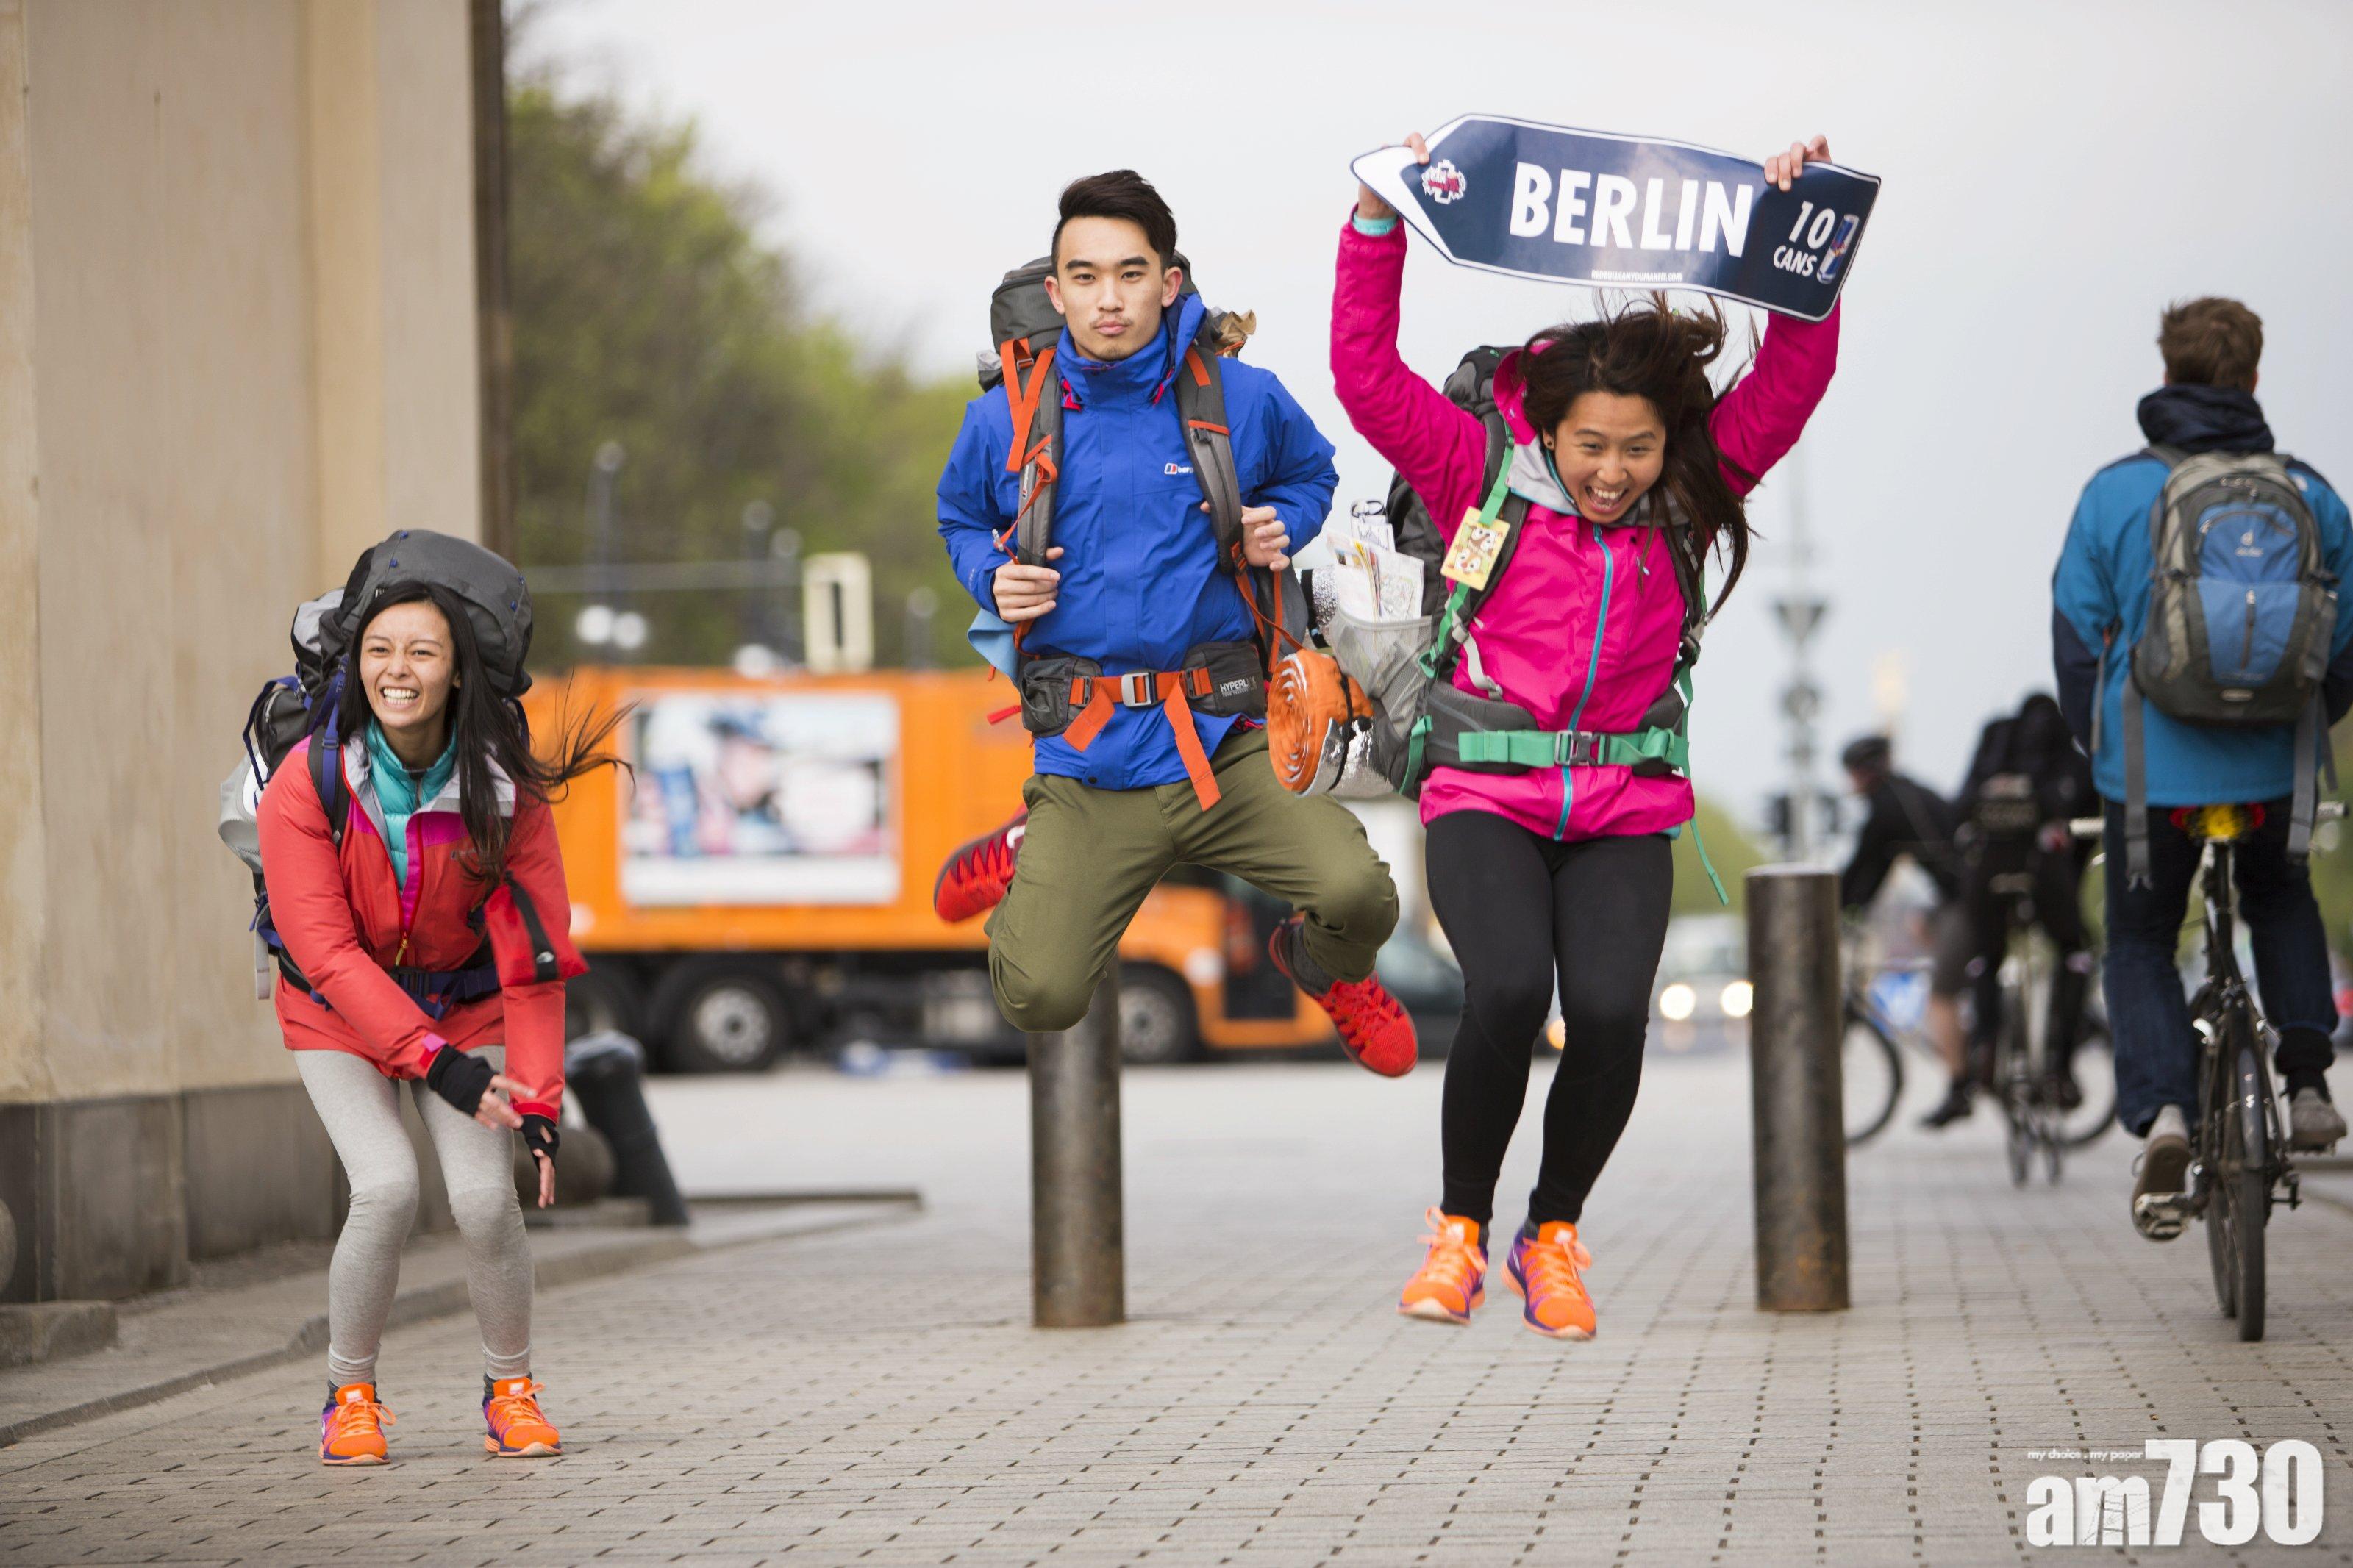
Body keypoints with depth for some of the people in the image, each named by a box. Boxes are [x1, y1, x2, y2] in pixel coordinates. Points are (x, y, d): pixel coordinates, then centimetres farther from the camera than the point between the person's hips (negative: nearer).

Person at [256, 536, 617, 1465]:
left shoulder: (503, 790, -17)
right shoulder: (307, 785, -22)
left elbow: (532, 952, -15)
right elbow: (326, 951, -24)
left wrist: (538, 1101, -22)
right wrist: (435, 1063, -31)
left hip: (464, 1005, 1)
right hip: (340, 1013, -1)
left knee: (485, 1197, -16)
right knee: (387, 1187, -22)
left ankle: (511, 1391, 8)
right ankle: (349, 1396, 0)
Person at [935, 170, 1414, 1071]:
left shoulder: (1244, 401, 0)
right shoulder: (1003, 423, 2)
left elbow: (1311, 474, 22)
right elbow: (961, 519, 23)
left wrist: (1280, 528, 0)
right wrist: (992, 579, 1)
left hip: (1226, 740, 0)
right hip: (1086, 761, 0)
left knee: (1357, 894, -25)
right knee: (1039, 1002, -12)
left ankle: (1327, 966, 16)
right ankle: (1033, 857, 25)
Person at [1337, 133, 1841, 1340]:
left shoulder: (1689, 495, 3)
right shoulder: (1483, 479, -3)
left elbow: (1790, 380, 0)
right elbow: (1366, 375, -7)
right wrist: (1377, 228, -14)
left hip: (1626, 812, 2)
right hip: (1488, 799, -2)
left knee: (1612, 1015, -19)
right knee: (1508, 991, -26)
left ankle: (1553, 1237, 8)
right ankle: (1460, 1229, -1)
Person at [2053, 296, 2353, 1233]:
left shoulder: (2115, 492, -4)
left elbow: (2077, 639, 1)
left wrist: (2100, 744, 16)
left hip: (2152, 769, -2)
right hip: (2272, 769, 2)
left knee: (2139, 946, 14)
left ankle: (2161, 1112, -10)